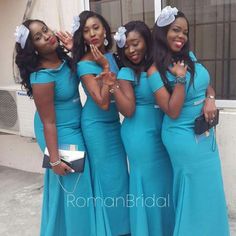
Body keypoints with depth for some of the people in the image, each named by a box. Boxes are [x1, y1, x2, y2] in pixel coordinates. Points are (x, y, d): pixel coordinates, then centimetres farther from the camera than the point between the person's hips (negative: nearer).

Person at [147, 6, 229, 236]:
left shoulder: (190, 57, 3)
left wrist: (209, 101, -6)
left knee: (210, 187, 20)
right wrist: (180, 78, -25)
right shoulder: (155, 70, -15)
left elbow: (207, 84, 14)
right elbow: (172, 112, -19)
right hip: (183, 136, -7)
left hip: (206, 133, 7)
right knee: (196, 189, 8)